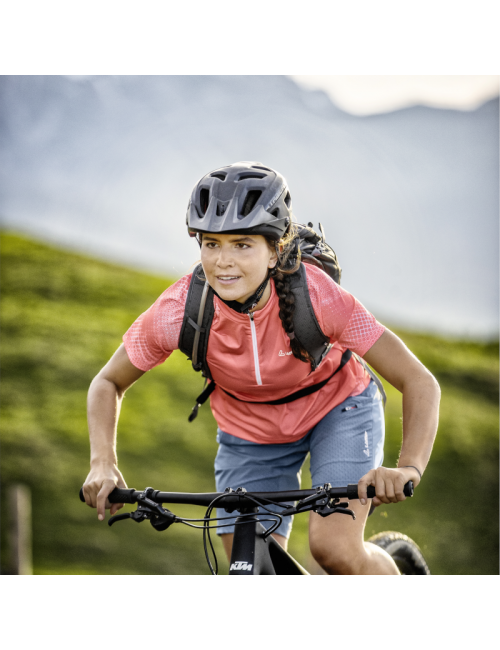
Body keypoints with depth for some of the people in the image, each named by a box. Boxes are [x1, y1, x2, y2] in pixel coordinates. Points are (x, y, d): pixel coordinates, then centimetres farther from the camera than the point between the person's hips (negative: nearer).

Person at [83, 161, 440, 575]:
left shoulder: (314, 294, -34)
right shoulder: (179, 310, -29)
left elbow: (419, 382, -32)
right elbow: (109, 383, -11)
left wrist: (408, 469, -49)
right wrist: (103, 463, -28)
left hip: (336, 409, -2)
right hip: (251, 432, 2)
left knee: (333, 547, -23)